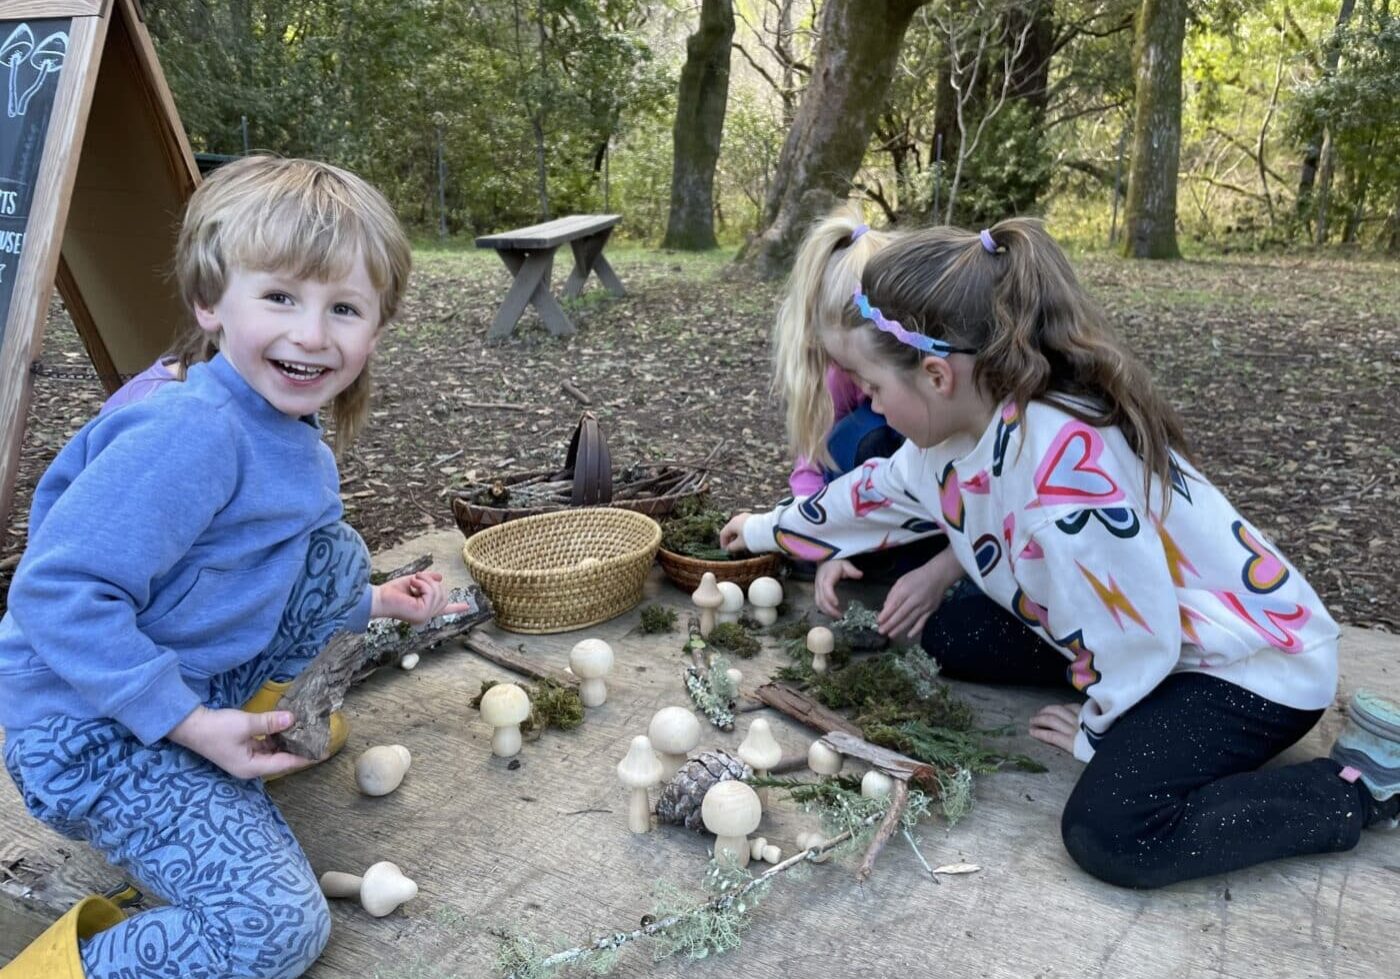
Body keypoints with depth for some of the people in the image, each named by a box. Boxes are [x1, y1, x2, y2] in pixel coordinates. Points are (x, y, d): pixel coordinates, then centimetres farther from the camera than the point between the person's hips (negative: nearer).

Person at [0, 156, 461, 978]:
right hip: (92, 721, -8)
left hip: (198, 675, 9)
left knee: (335, 552, 7)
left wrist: (370, 604, 16)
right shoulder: (190, 434, -28)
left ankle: (273, 714, 20)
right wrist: (189, 725, -26)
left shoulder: (288, 431, 2)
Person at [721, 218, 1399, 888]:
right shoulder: (966, 421, -8)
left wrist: (1098, 733, -12)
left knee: (1111, 836, -24)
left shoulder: (1062, 461, -38)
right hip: (1144, 641, 8)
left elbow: (1135, 633, -30)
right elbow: (882, 490, 12)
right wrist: (769, 530, 23)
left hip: (1254, 659, -8)